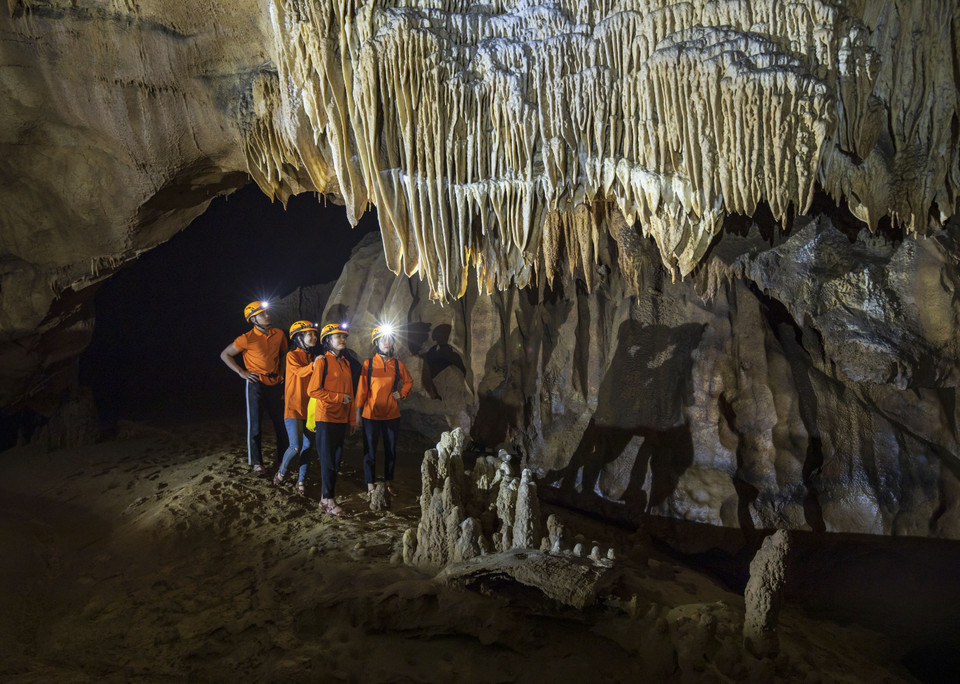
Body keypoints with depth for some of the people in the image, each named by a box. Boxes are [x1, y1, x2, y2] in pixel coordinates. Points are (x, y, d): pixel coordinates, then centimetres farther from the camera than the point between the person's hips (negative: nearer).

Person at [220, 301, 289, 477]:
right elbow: (225, 355, -2)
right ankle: (257, 462, 12)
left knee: (281, 423, 8)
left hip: (276, 383, 4)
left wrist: (281, 375, 12)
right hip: (256, 384, -4)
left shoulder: (279, 334, 1)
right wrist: (241, 372, -7)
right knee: (255, 424, 1)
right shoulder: (247, 339, -12)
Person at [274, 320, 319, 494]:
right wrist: (314, 365, -41)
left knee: (307, 446, 4)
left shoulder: (314, 357, 15)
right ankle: (281, 472, 16)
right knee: (296, 446, -11)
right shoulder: (292, 355, -4)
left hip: (309, 407, 6)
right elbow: (299, 371, -24)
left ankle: (301, 481, 16)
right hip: (293, 406, -6)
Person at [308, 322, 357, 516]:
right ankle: (328, 501, 1)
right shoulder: (322, 361, -7)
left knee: (336, 460, 9)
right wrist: (339, 397, -12)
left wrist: (352, 420, 16)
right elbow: (313, 390, -13)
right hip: (326, 417, -7)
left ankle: (327, 496, 18)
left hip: (341, 418, 7)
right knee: (328, 460, -4)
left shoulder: (345, 362, 14)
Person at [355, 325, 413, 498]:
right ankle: (370, 485, 13)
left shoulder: (397, 364, 3)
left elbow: (408, 381, 20)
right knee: (370, 451, 3)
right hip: (371, 414, -3)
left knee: (391, 450, 11)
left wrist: (402, 393, 2)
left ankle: (389, 482, 26)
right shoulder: (369, 364, -4)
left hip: (392, 415, 3)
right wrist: (358, 412, -3)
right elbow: (361, 388, -2)